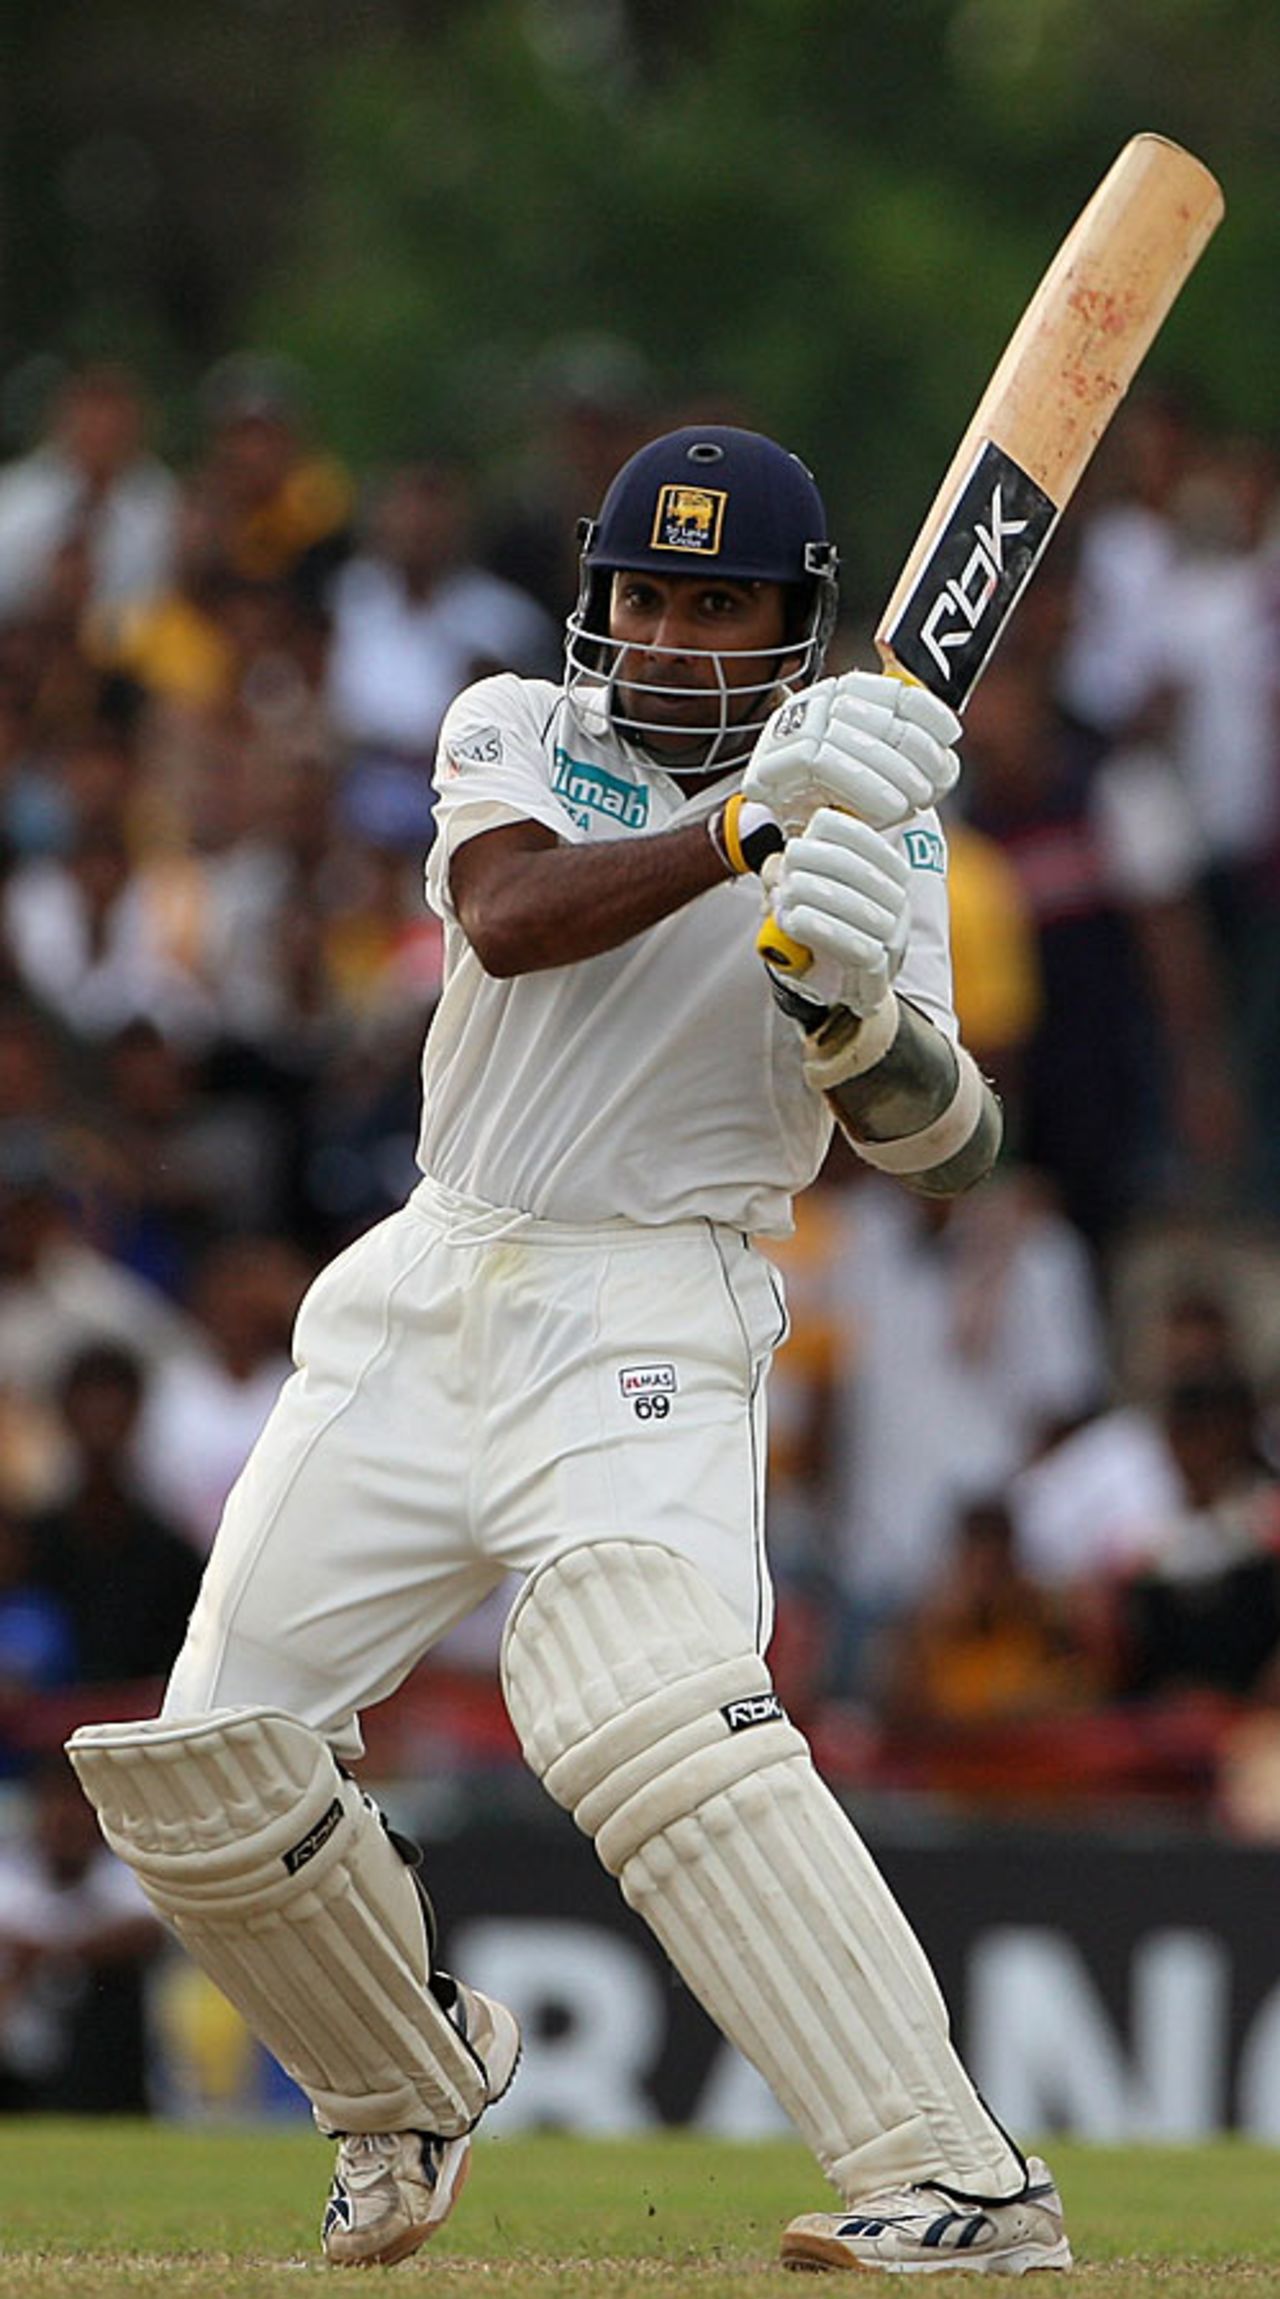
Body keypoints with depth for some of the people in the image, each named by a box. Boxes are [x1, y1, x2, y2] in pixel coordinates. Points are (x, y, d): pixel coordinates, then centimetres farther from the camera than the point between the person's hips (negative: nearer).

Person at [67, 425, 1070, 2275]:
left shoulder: (871, 815, 1)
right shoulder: (514, 733, 5)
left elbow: (949, 1145, -8)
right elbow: (511, 917, -18)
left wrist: (859, 1014, -29)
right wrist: (747, 825, -31)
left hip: (648, 1325, -4)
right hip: (423, 1295, 4)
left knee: (652, 1711, -29)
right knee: (205, 1764, 1)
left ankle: (956, 2183, -35)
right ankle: (408, 2081, 29)